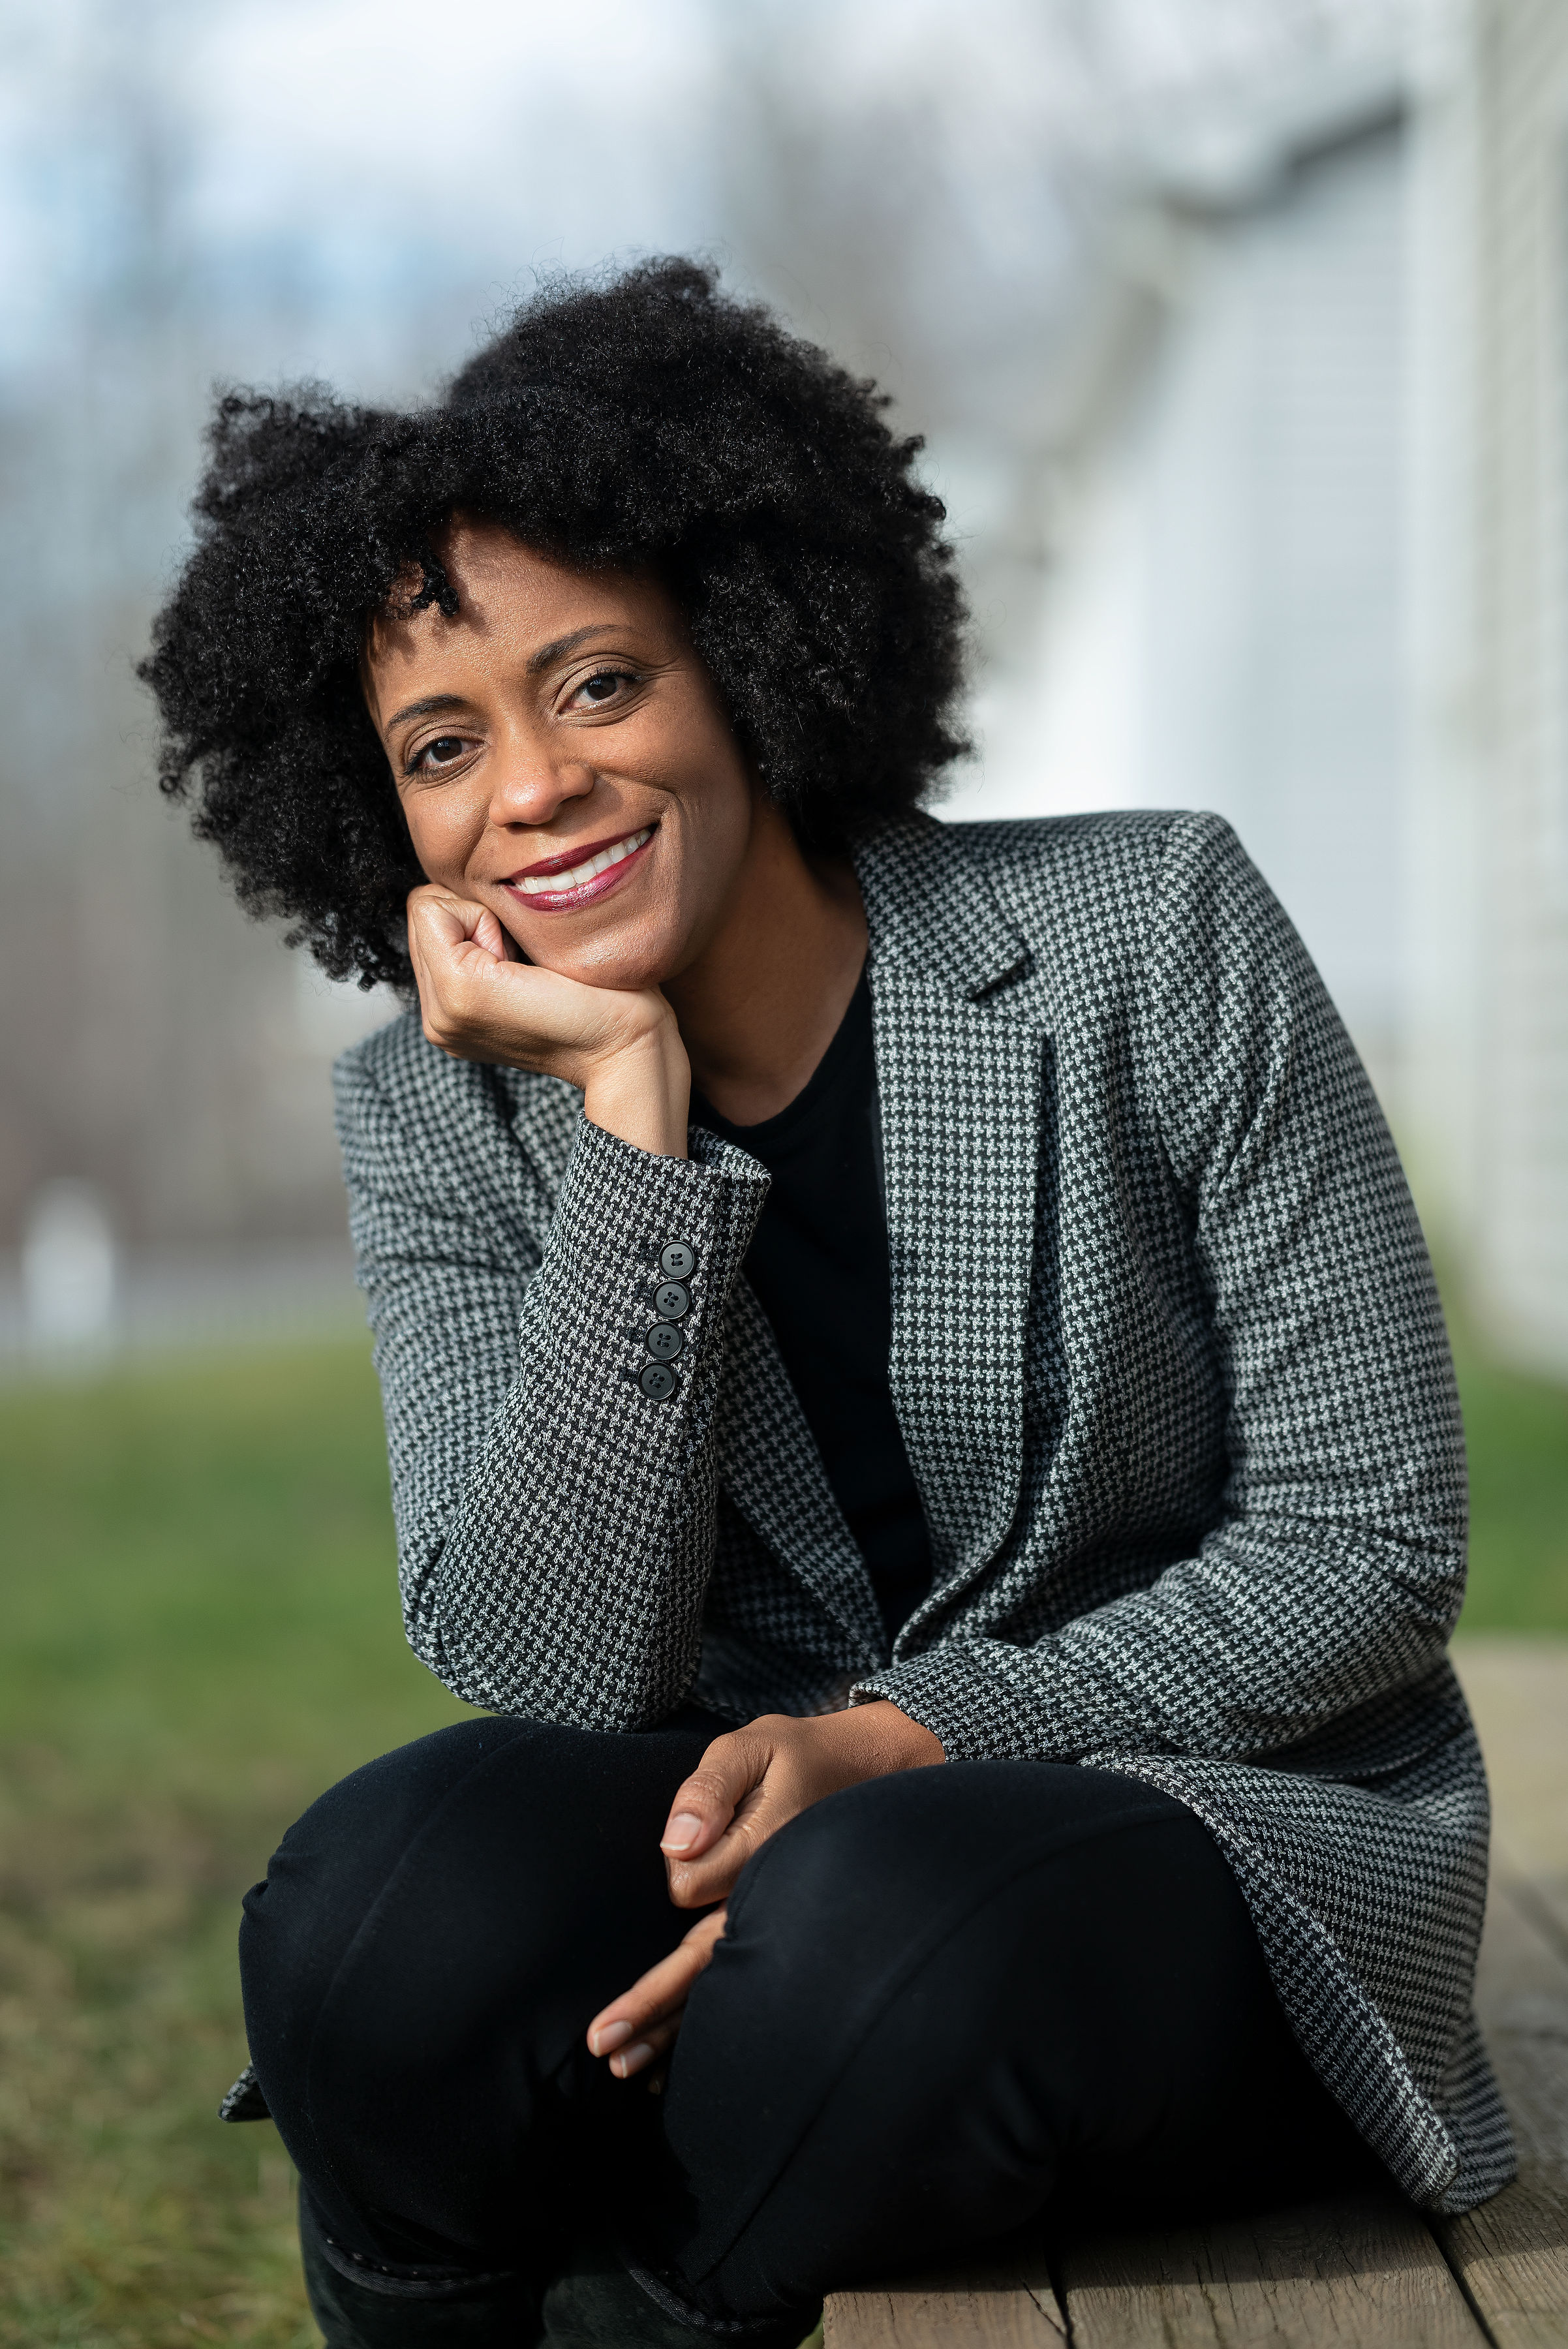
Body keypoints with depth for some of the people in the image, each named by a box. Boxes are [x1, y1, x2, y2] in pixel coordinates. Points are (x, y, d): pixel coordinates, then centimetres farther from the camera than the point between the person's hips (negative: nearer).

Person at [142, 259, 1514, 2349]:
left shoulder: (1149, 934, -9)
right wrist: (631, 1107, -21)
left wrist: (902, 1736, -21)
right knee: (385, 1899, -30)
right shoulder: (441, 1121, -1)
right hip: (758, 1813, 2)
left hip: (1248, 1824, -1)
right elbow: (556, 1676, -15)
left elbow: (1375, 1546, -9)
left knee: (876, 1919, -35)